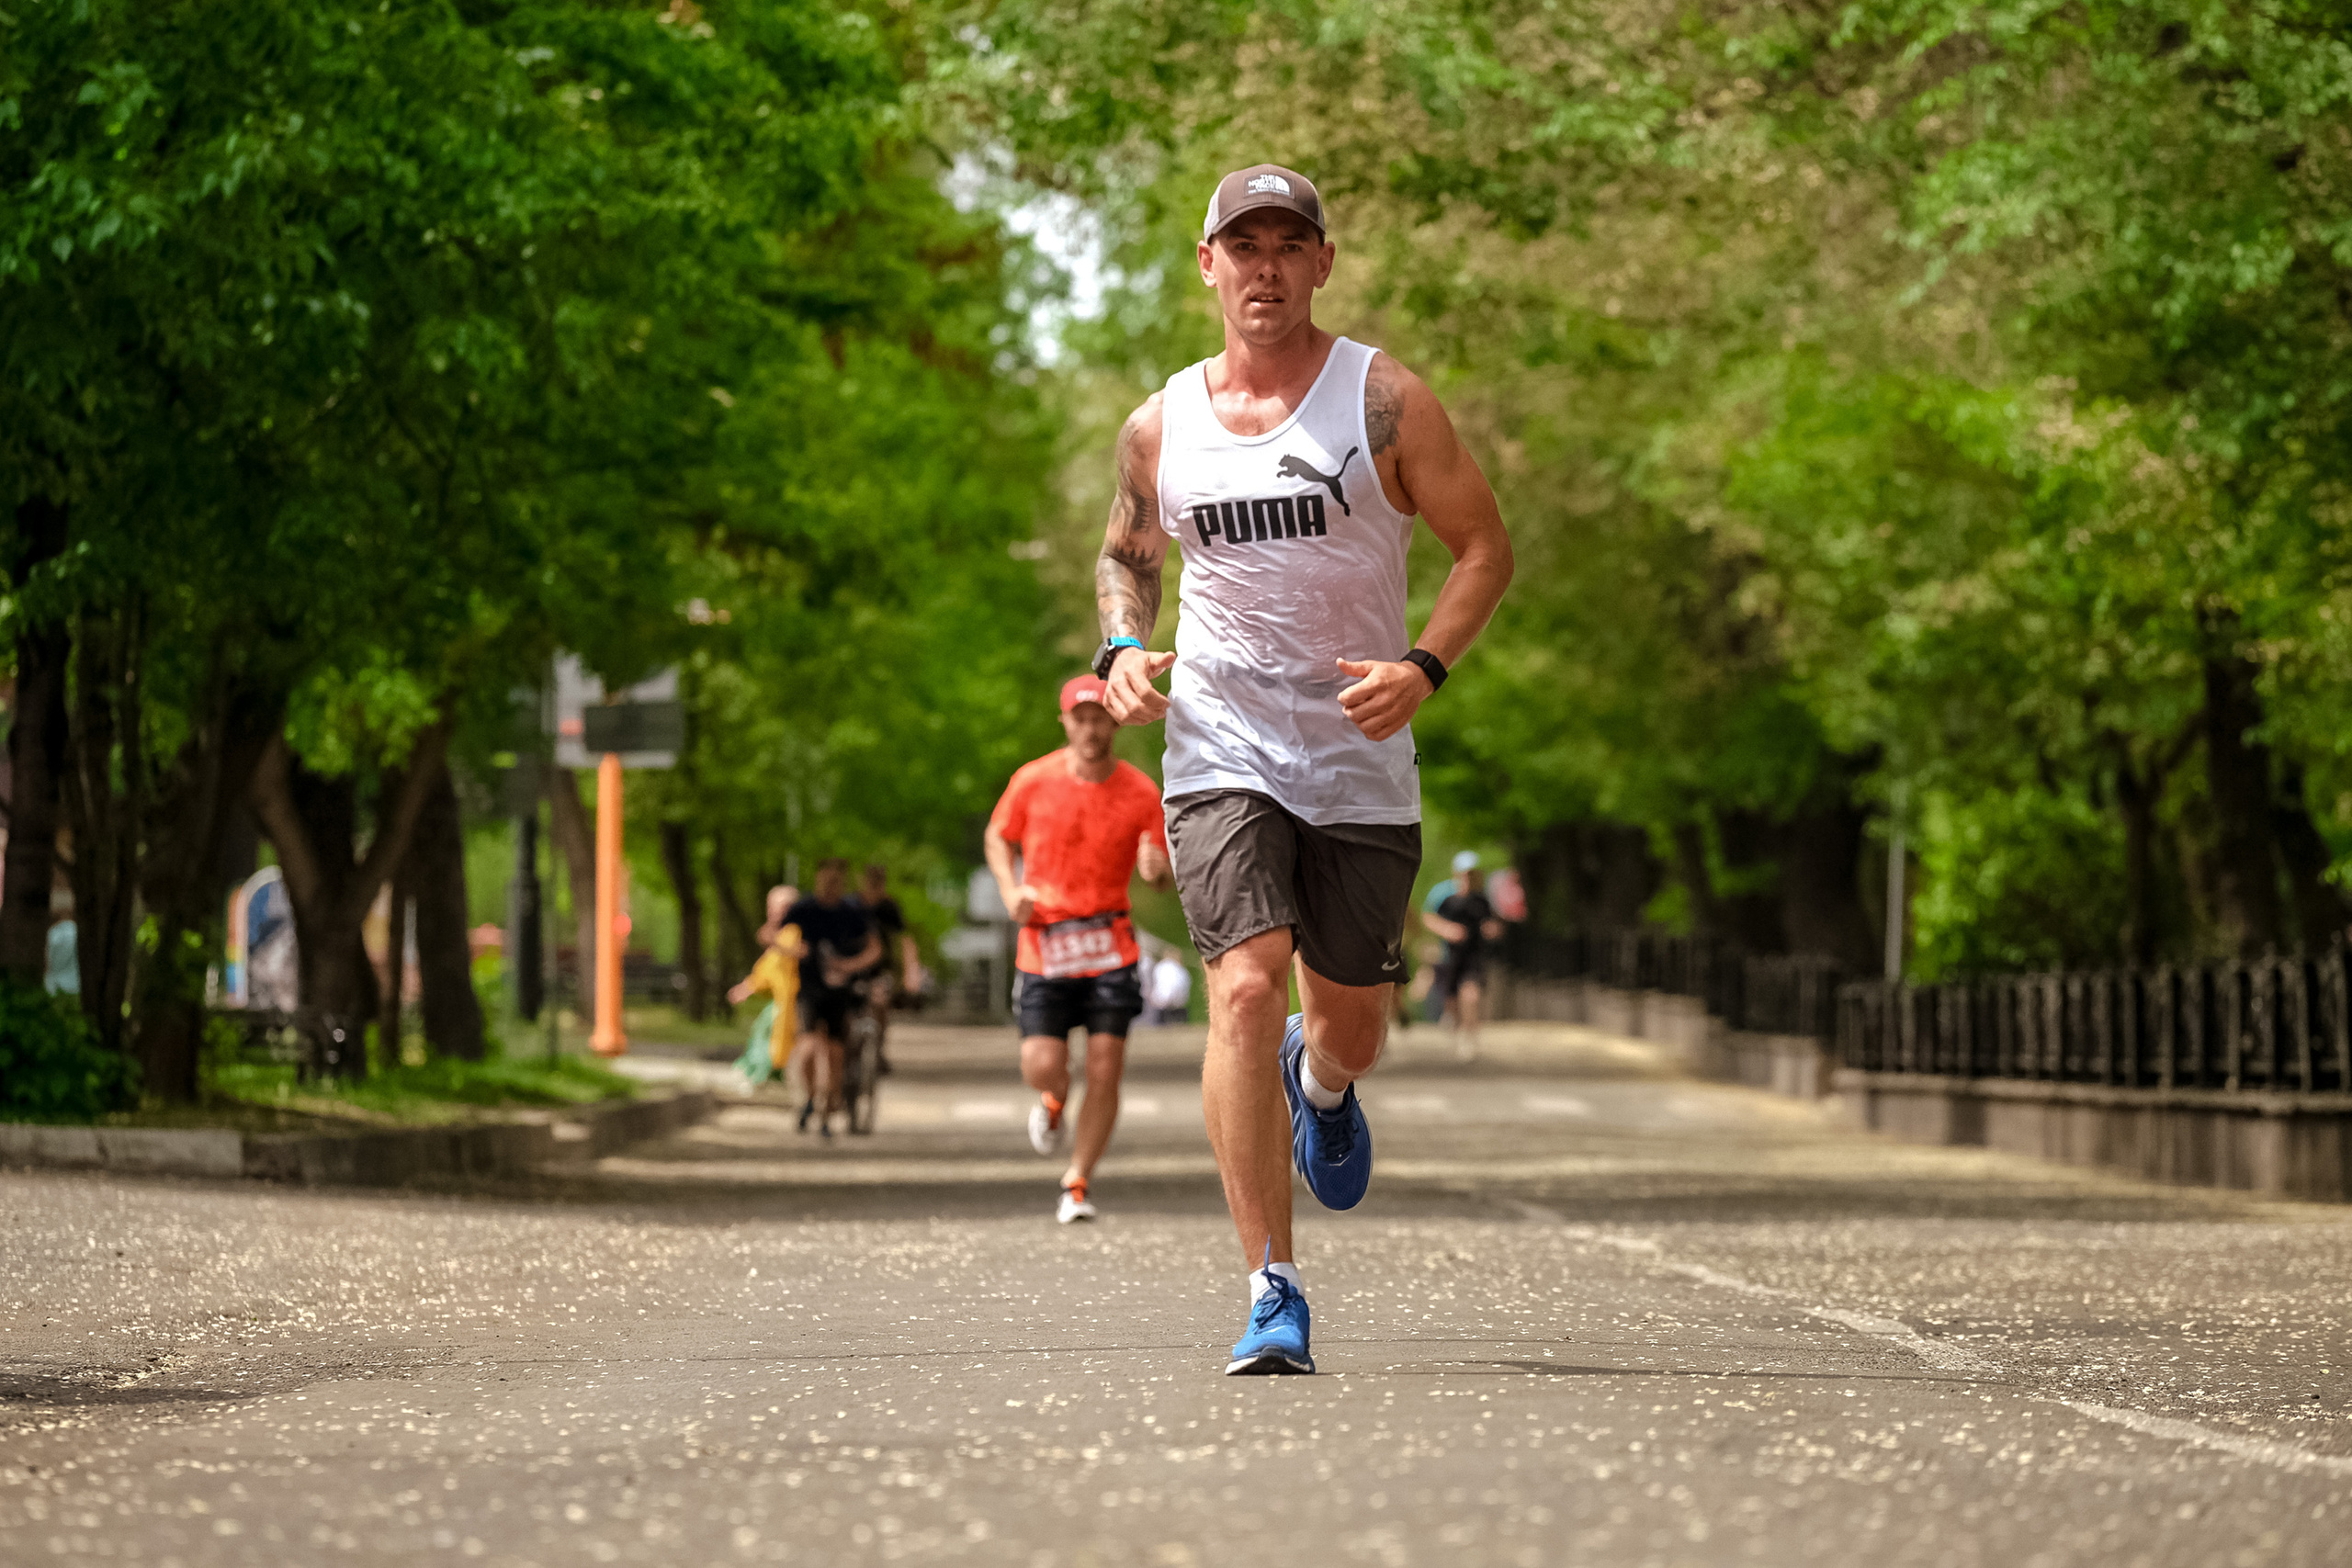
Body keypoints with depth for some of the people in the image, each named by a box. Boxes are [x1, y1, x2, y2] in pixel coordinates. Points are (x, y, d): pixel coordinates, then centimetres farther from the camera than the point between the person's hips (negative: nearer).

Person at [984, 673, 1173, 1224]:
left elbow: (1161, 874, 5)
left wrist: (1156, 869, -20)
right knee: (1042, 1067, -11)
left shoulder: (1142, 792, -1)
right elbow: (997, 837, 13)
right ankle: (1053, 1102, 28)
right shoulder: (1034, 781, -2)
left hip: (1111, 947, 0)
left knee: (1104, 1071, -7)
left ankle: (1077, 1185, 9)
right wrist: (1011, 890, -5)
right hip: (1044, 946, 0)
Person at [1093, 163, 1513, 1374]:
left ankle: (1321, 1086, 51)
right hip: (1220, 748, 0)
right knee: (1246, 987, -19)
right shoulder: (1160, 426, 5)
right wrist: (1123, 651, 1)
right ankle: (1272, 1295, -17)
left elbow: (1484, 547, 1)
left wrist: (1422, 667, -15)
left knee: (1349, 1029, 9)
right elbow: (1125, 556, 22)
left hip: (1360, 759, 0)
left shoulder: (1384, 400, -3)